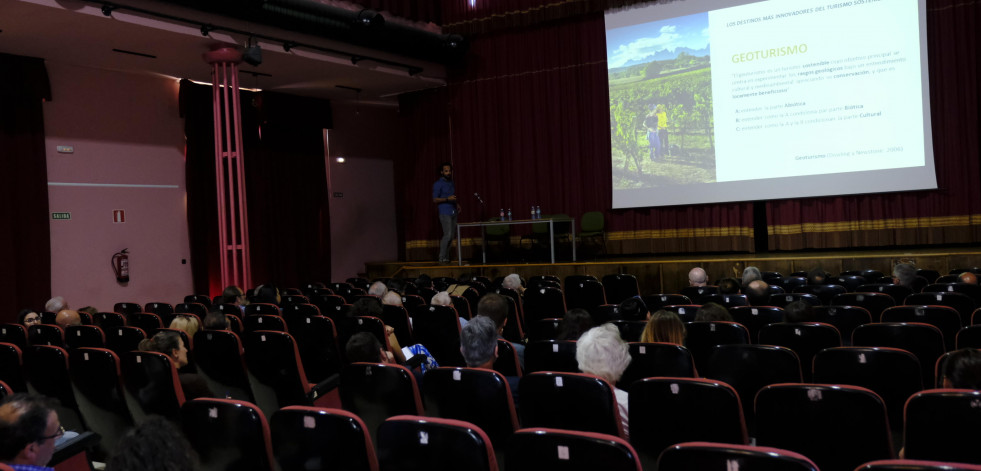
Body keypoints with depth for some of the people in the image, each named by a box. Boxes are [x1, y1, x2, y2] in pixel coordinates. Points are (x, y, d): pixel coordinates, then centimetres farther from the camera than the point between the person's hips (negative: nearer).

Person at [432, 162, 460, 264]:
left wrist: (457, 204, 12)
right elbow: (435, 199, -9)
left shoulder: (451, 183, 17)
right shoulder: (438, 184, -5)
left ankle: (446, 256, 11)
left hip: (453, 212, 7)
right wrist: (447, 199, -20)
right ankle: (442, 258, -7)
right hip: (444, 213, -7)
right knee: (448, 235, -13)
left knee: (451, 235, 4)